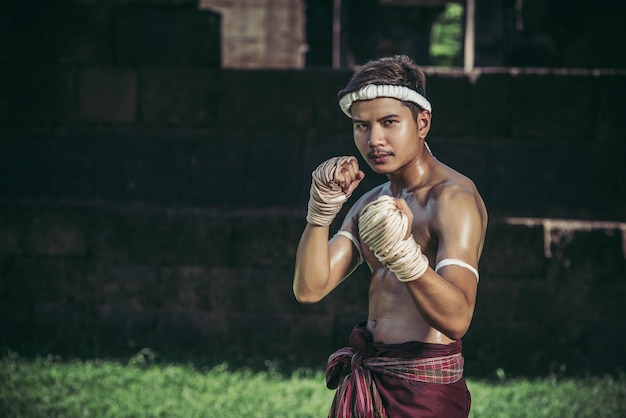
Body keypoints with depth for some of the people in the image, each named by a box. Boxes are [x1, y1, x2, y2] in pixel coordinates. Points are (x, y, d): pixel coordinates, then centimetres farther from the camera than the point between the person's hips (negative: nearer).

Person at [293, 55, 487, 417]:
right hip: (366, 384, 7)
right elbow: (309, 289, 2)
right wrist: (322, 210, -9)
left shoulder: (454, 198, -13)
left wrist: (404, 254, -40)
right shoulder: (371, 203, 13)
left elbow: (456, 319, -26)